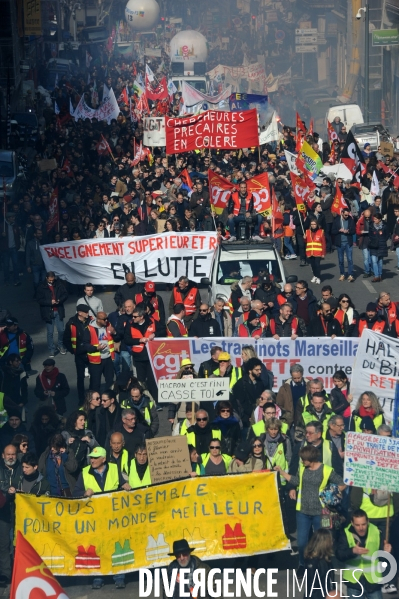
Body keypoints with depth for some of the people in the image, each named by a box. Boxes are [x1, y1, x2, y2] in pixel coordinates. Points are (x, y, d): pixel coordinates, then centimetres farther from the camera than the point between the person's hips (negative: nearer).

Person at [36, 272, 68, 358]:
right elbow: (39, 300, -9)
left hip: (58, 311, 2)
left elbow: (65, 294, 3)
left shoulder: (59, 283, -1)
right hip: (48, 312, -2)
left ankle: (60, 345, 31)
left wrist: (59, 300, -16)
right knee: (50, 332, 4)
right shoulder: (41, 286, -8)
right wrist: (50, 302, -20)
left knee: (61, 330, 7)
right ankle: (51, 349, 15)